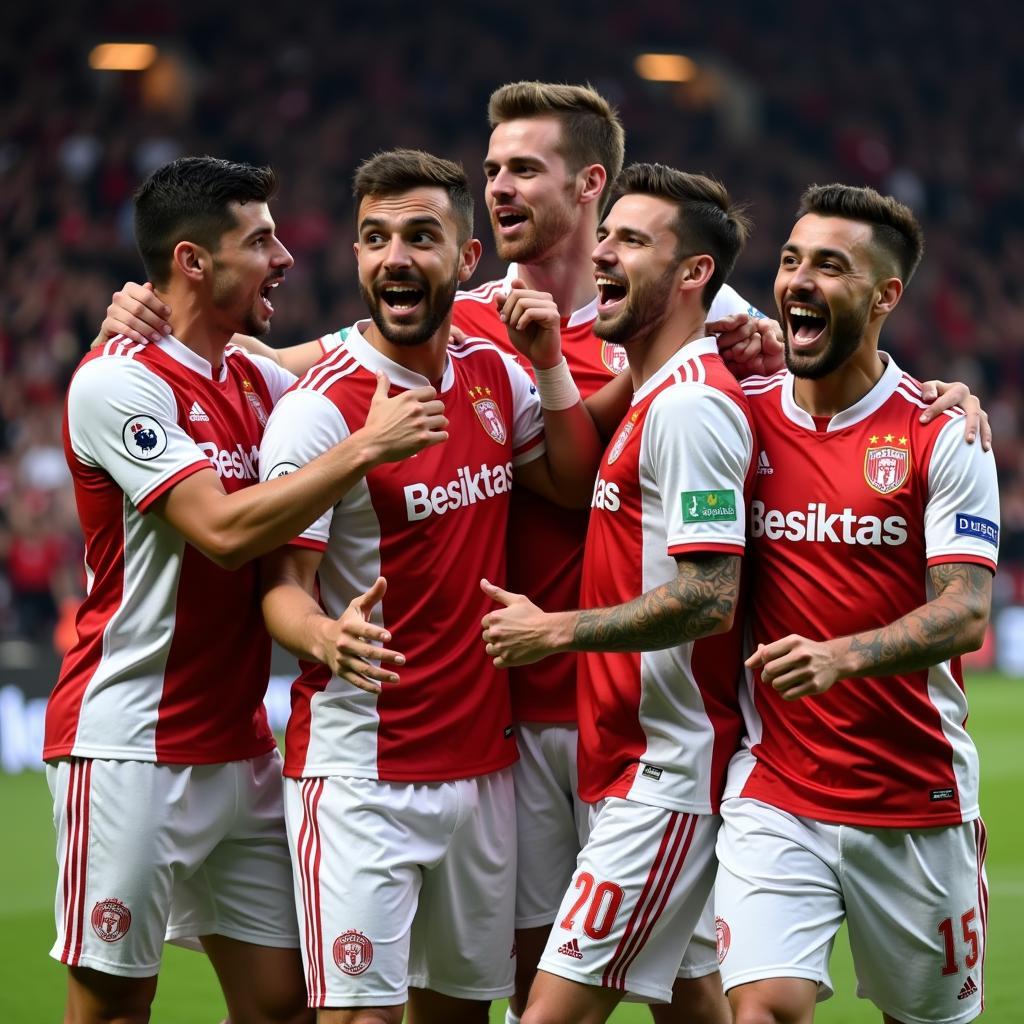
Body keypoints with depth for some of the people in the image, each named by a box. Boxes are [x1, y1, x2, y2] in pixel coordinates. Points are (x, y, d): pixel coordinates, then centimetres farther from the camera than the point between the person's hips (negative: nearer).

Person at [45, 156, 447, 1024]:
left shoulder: (256, 379, 11)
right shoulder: (118, 382, -13)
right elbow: (224, 529, -22)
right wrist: (364, 447, -21)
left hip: (240, 744, 8)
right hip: (133, 748, -8)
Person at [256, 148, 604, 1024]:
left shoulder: (495, 375, 6)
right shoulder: (321, 408, -13)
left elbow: (575, 487, 14)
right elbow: (282, 587, -13)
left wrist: (550, 366, 0)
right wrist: (328, 637, -36)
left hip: (483, 760, 6)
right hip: (360, 775, -6)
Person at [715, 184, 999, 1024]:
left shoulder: (940, 435, -5)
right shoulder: (745, 417, 4)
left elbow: (965, 614, -14)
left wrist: (843, 655, -30)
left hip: (918, 801, -1)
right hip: (774, 794, 1)